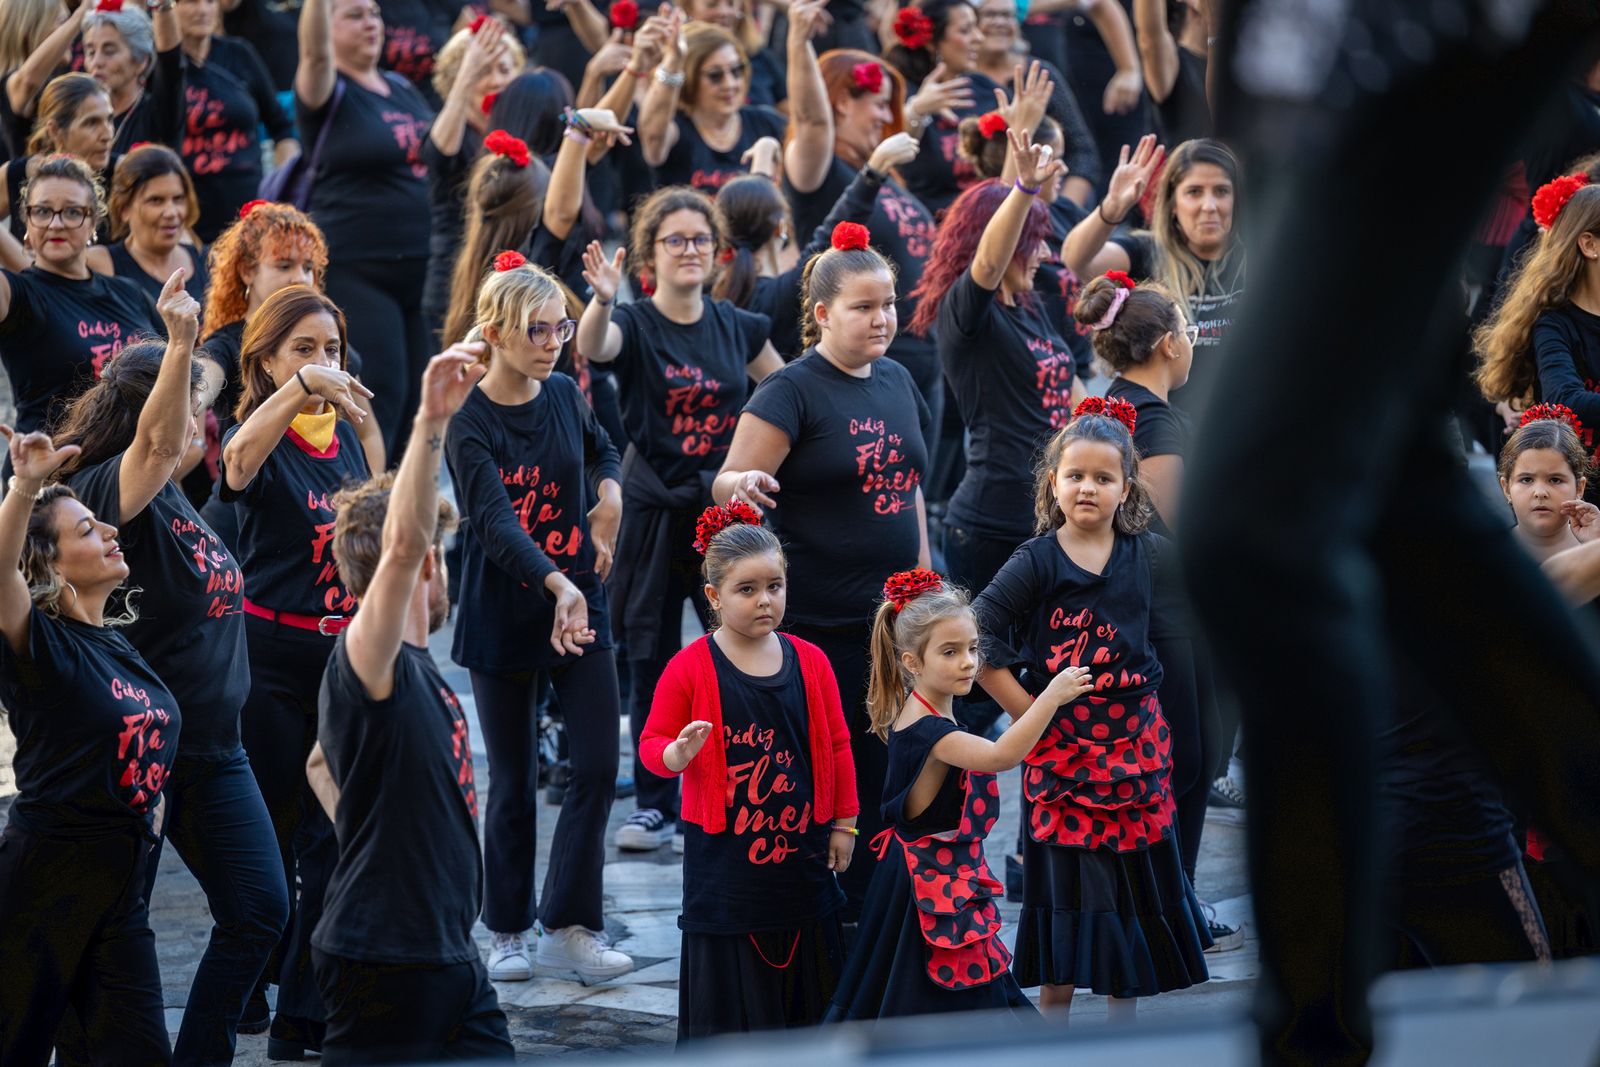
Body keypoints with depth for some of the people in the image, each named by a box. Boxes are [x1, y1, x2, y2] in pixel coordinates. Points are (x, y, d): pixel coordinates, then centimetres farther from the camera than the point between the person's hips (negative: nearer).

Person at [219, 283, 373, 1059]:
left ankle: (306, 1015, 12)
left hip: (343, 650, 5)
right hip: (272, 655, -5)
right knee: (270, 834, 2)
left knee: (334, 841, 5)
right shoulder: (264, 438, -10)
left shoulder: (347, 434, 8)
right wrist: (299, 387, -52)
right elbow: (240, 459, -36)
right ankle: (247, 1002, 17)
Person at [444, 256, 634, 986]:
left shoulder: (565, 396, 2)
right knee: (514, 780, 5)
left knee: (597, 765, -5)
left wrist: (609, 495, 4)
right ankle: (507, 933, 19)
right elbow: (495, 522, -28)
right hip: (505, 616, -4)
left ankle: (568, 927, 1)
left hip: (578, 601, 4)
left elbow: (600, 449, 26)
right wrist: (558, 583, -42)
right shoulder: (469, 424, -14)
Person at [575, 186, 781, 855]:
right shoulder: (633, 324, -5)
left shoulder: (738, 327, 5)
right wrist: (601, 299, -49)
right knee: (651, 659, 3)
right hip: (655, 506, -2)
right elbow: (592, 347, -29)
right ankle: (654, 805, 11)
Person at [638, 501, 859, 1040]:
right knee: (730, 991, -1)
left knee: (805, 977, 8)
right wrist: (677, 754, -27)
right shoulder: (691, 668, -7)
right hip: (723, 851, -3)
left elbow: (837, 746, 10)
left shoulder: (809, 661, 3)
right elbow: (652, 744, -4)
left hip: (801, 848, 3)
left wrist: (843, 823, 9)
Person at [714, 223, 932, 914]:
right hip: (817, 620, -6)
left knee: (879, 772, 9)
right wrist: (744, 483, -38)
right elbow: (729, 484, -14)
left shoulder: (897, 383, 12)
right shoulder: (793, 391, -9)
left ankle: (864, 907, 18)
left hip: (892, 616, 6)